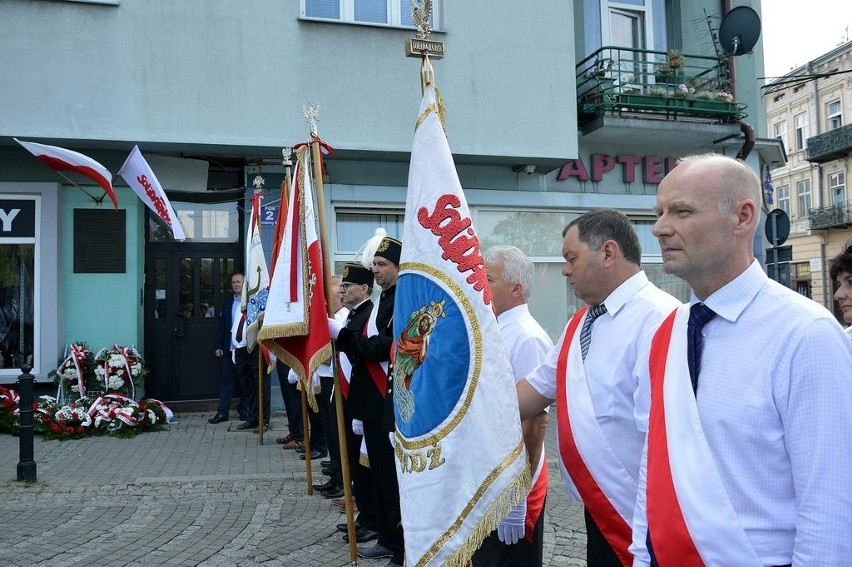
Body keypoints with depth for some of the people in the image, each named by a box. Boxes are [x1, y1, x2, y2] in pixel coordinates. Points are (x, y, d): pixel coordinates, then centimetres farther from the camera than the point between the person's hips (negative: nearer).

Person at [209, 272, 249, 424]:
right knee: (226, 379, 3)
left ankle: (244, 410, 18)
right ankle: (223, 412, 5)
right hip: (229, 348, 4)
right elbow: (221, 324, 9)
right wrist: (218, 346, 4)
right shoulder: (227, 301, 10)